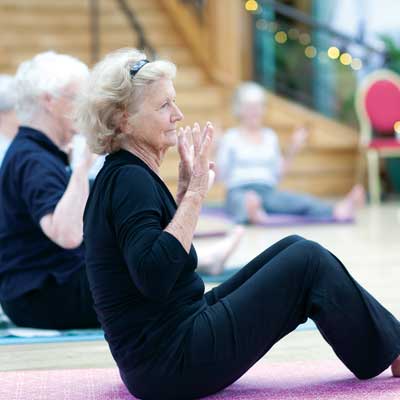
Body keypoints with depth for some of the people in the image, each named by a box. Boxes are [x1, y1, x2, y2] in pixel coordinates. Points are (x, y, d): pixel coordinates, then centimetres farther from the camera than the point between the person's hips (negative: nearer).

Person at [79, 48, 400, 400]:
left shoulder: (120, 177, 11)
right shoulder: (129, 180, -19)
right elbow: (154, 277, -31)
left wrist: (185, 191, 11)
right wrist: (195, 193, -26)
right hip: (171, 362, -10)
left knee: (294, 249, 11)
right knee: (308, 261, -5)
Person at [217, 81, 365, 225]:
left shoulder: (270, 136, 21)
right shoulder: (230, 138, 9)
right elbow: (222, 175, 1)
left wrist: (293, 151, 11)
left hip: (269, 191, 4)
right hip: (239, 191, -3)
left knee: (300, 200, -28)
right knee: (244, 200, -42)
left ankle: (338, 211, -58)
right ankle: (251, 211, -80)